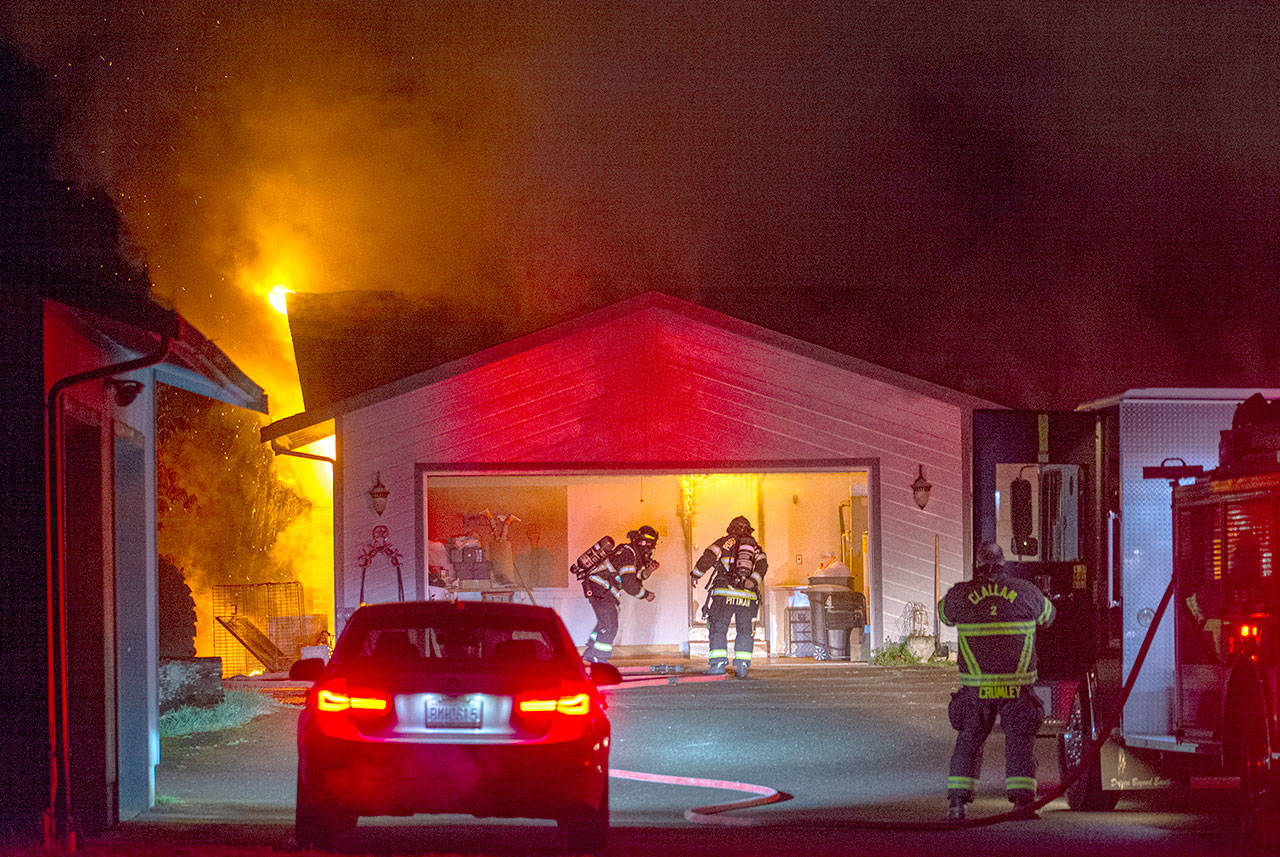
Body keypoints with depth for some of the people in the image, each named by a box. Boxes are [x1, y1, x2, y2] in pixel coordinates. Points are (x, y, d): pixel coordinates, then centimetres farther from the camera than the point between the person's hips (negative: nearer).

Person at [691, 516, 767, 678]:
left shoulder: (726, 542, 9)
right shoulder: (756, 548, 18)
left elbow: (708, 557, -1)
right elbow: (762, 564, -2)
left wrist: (696, 574, 11)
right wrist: (753, 581, -16)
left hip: (724, 593, -3)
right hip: (748, 597, 3)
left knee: (718, 630, 2)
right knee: (745, 632, 11)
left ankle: (718, 664, -8)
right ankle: (741, 666, 2)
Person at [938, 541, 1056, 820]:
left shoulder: (961, 595, 0)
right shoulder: (1025, 592, 0)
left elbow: (944, 612, 23)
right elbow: (1048, 615, 20)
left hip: (976, 687, 1)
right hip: (1017, 686, -1)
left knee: (968, 742, 11)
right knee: (1019, 742, 5)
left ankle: (957, 802, 5)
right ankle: (1022, 801, -5)